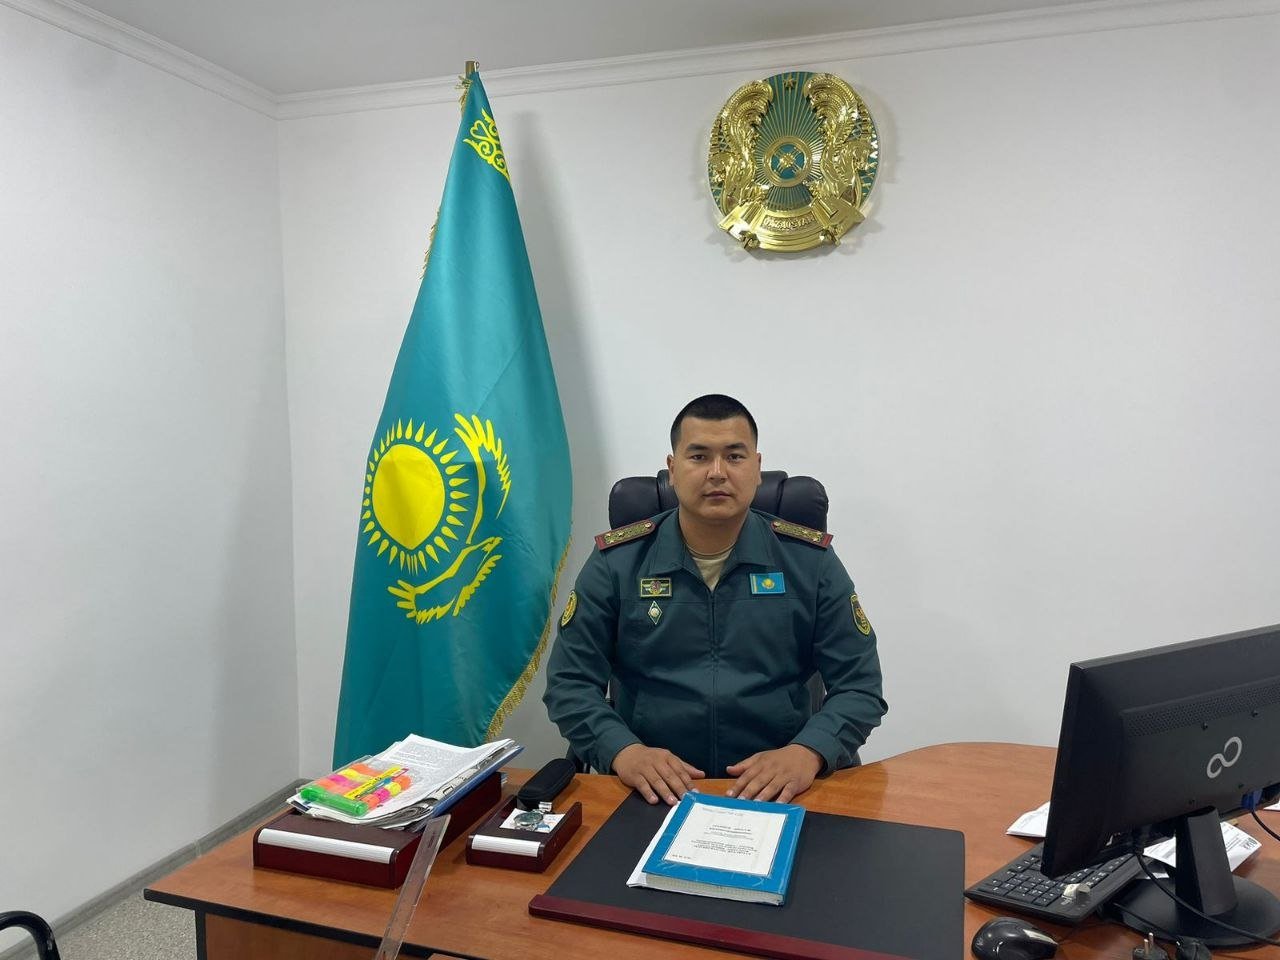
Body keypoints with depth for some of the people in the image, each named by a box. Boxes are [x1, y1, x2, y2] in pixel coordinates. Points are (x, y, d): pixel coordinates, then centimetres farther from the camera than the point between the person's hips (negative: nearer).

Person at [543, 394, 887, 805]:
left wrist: (807, 753, -17)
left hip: (778, 791, 1)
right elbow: (570, 683, 1)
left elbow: (859, 686, 2)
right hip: (655, 794, 0)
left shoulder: (810, 560, 2)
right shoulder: (615, 561, 0)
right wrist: (623, 751, -17)